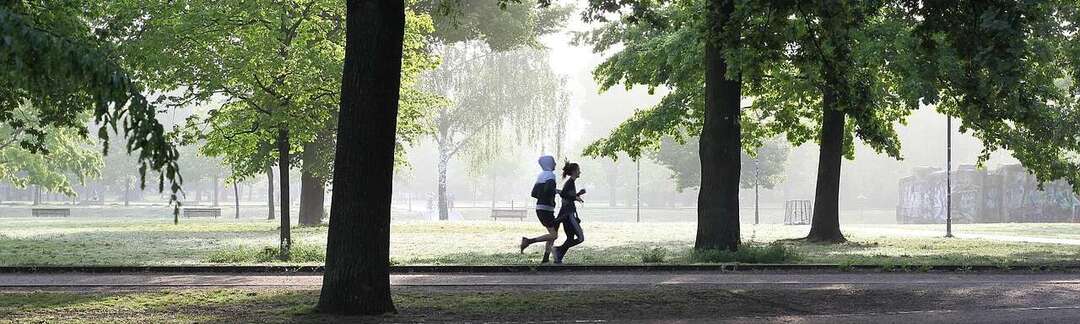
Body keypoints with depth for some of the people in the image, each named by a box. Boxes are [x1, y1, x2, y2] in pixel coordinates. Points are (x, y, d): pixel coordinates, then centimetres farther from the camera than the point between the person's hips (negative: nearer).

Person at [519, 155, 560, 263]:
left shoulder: (541, 176, 16)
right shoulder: (550, 175, -11)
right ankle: (529, 241, -15)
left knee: (553, 234, 13)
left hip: (540, 207, 9)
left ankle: (545, 260, 8)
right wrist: (551, 201, -13)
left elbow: (534, 193, 18)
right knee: (553, 235, -10)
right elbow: (548, 189, -29)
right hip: (546, 209, -9)